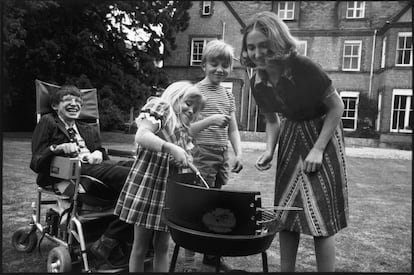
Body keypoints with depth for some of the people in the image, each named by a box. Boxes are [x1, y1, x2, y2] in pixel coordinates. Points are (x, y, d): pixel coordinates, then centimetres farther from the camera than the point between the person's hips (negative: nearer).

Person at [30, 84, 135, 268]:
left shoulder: (89, 130, 34)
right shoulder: (48, 122, 17)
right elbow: (36, 163, 6)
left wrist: (98, 154, 0)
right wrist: (59, 148, -13)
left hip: (95, 167, 6)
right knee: (130, 176, -32)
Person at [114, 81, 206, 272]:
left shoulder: (182, 130, 18)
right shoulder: (158, 109, -4)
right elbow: (141, 136, -23)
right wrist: (171, 148, -31)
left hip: (168, 188, 7)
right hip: (147, 184, -7)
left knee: (162, 247, 13)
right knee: (140, 246, 5)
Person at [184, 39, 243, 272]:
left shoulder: (228, 95, 13)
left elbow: (233, 129, 15)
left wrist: (239, 153, 4)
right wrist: (210, 120, -25)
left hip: (223, 157, 6)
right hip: (202, 156, -6)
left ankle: (212, 255, 28)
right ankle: (189, 263, 10)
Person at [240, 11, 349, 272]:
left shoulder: (304, 67, -24)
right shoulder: (257, 83, -7)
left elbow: (337, 107, -13)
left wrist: (317, 149, -17)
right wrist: (269, 151, -8)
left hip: (322, 133, -5)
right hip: (291, 137, 5)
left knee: (322, 215, -3)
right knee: (285, 213, 8)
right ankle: (286, 270, 25)